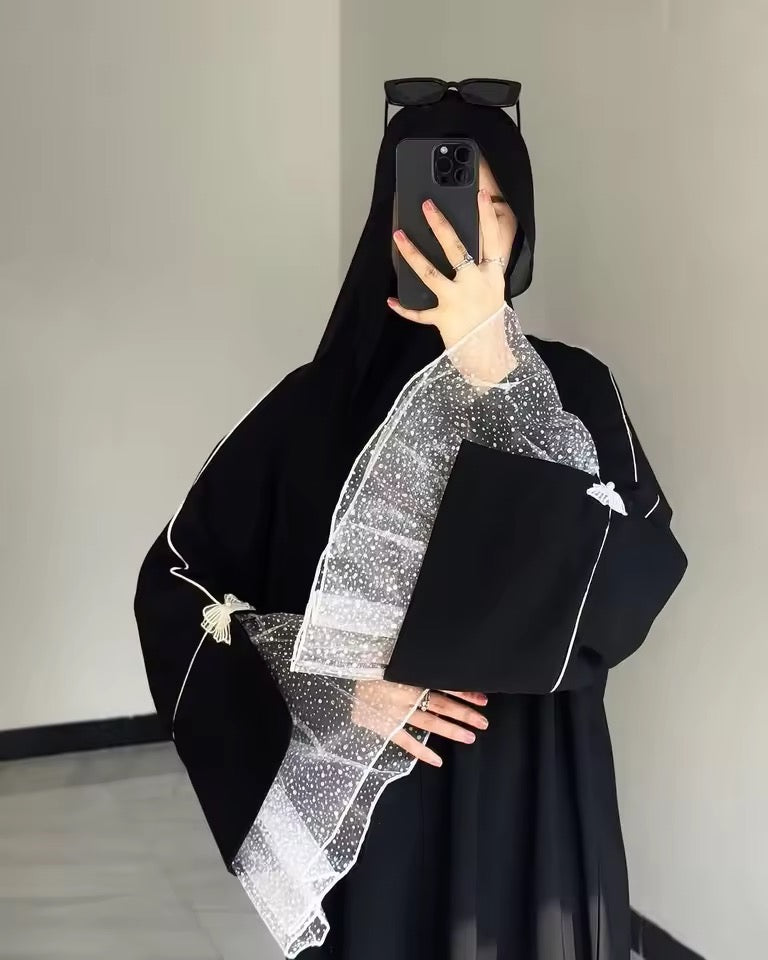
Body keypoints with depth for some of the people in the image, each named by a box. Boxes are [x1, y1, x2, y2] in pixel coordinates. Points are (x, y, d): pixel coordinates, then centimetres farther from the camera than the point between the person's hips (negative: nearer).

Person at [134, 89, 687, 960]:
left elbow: (640, 571, -18)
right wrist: (340, 690, -14)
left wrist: (489, 362, -23)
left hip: (533, 790, 1)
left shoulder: (570, 386, -2)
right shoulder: (321, 399, -4)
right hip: (378, 802, 0)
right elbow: (175, 584, -2)